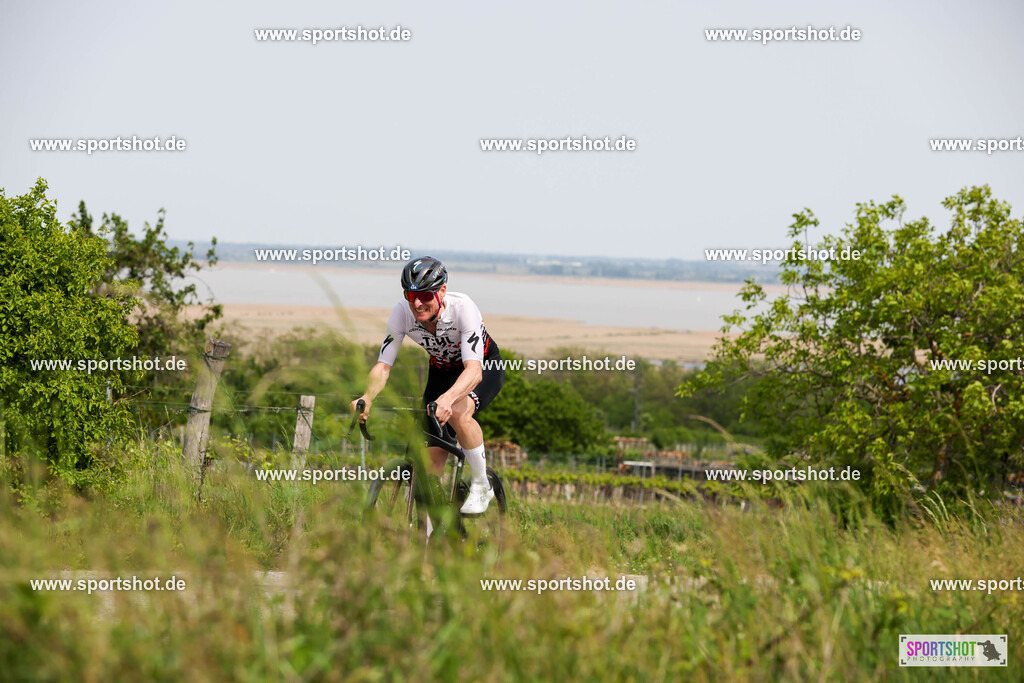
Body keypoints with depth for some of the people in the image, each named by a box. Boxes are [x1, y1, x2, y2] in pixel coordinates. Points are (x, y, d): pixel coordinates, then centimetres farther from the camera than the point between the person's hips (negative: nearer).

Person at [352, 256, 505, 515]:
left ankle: (481, 486, -14)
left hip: (485, 365, -4)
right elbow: (383, 365, -25)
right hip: (442, 370, 4)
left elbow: (474, 370, -45)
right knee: (434, 454, -7)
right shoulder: (402, 312, -25)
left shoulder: (462, 307, -36)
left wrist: (447, 399, -64)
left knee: (458, 413, -34)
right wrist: (367, 397, -46)